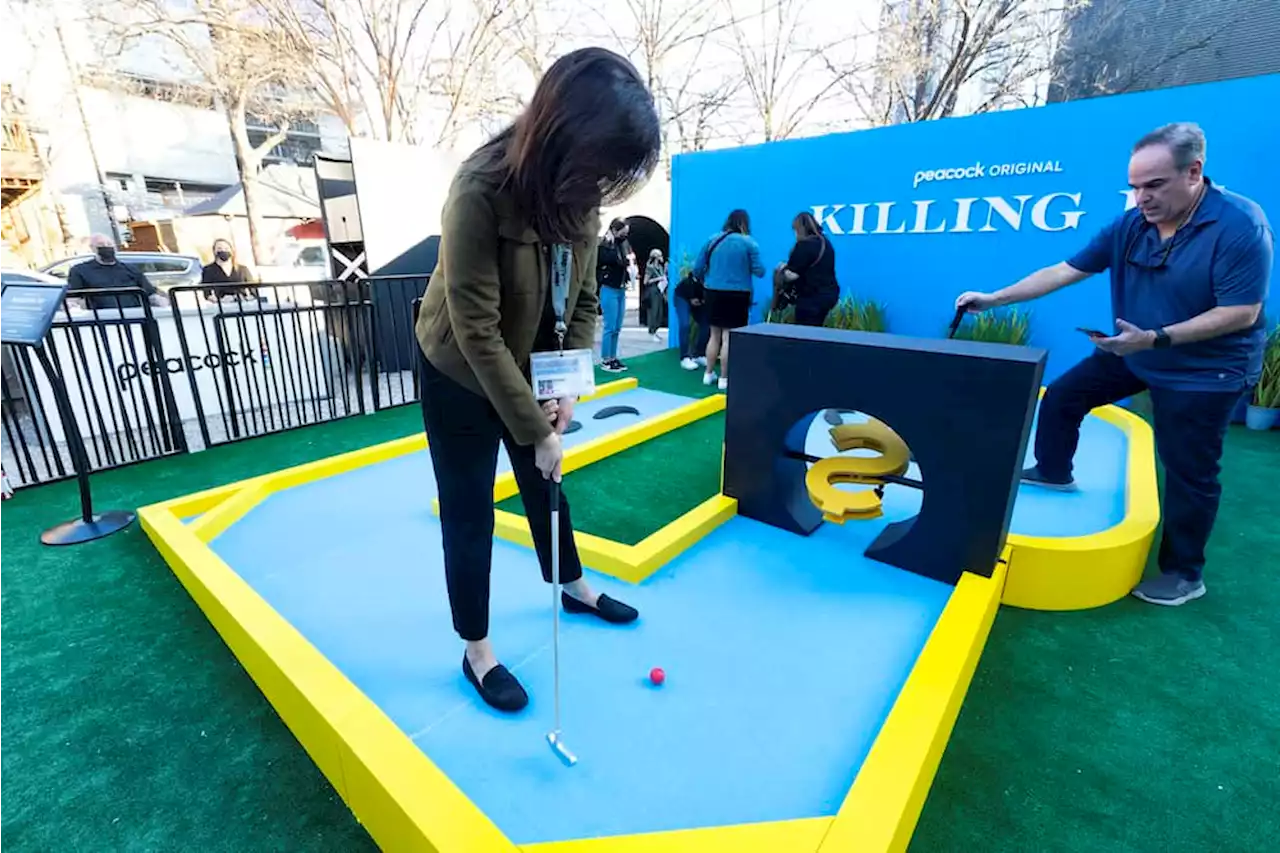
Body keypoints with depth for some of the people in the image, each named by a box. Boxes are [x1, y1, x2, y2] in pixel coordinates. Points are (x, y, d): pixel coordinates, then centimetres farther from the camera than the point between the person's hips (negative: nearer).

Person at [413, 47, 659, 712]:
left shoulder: (579, 194, -9)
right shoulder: (480, 191, -28)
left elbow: (584, 299, -1)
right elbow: (477, 334, -28)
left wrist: (569, 384, -11)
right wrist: (536, 429, -24)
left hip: (533, 371, 6)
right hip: (461, 377, -5)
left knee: (546, 484, 20)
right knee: (468, 511, 5)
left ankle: (573, 587, 43)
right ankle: (475, 650, 25)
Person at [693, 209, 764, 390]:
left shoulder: (713, 240, 5)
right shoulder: (749, 243, -4)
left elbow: (697, 268, 6)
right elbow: (759, 272, -5)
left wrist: (706, 280, 25)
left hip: (713, 293, 4)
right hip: (737, 295, -3)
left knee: (714, 335, 15)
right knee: (729, 337, 0)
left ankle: (709, 374, 22)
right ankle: (724, 379, 6)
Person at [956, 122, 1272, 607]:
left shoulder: (1240, 225, -24)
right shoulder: (1129, 225, -8)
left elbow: (1242, 312, -25)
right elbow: (1063, 272, -7)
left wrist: (1156, 339, -34)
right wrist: (994, 299, -12)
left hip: (1206, 370, -6)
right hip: (1135, 354, 6)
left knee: (1188, 473, 3)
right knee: (1061, 396, 9)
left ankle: (1184, 573, 21)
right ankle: (1053, 473, 34)